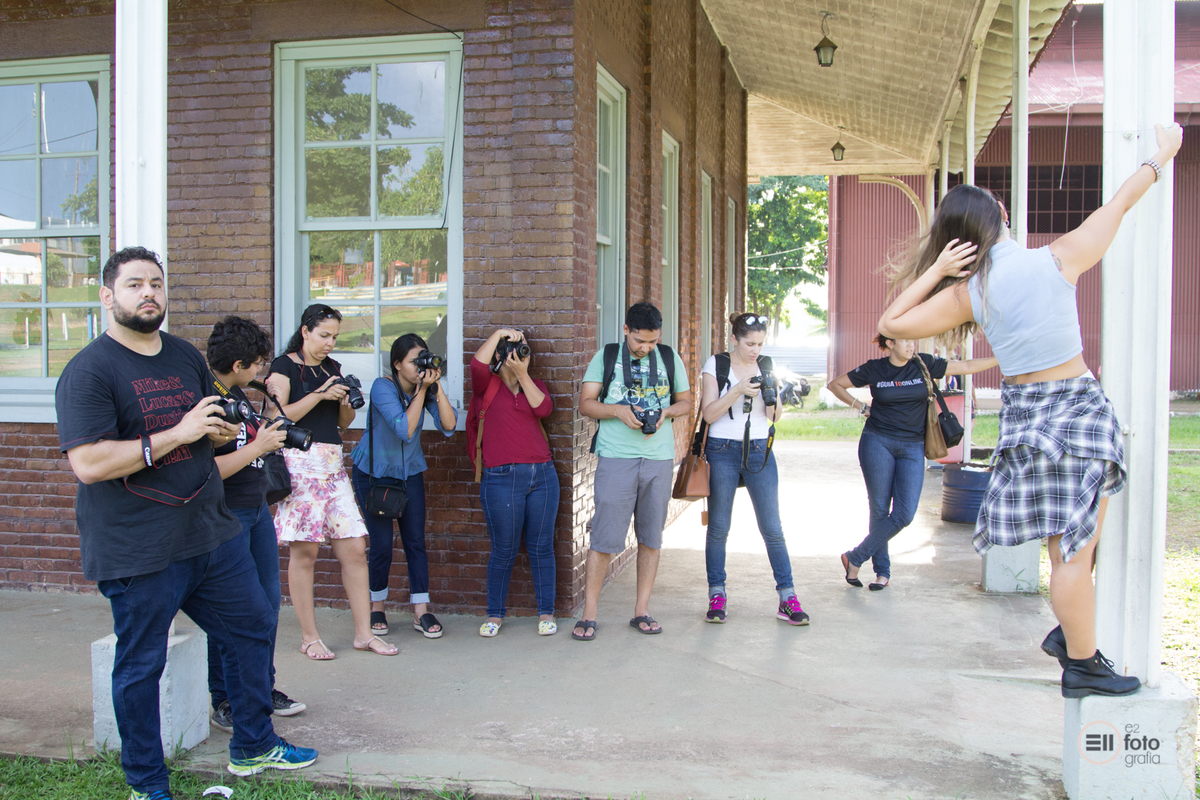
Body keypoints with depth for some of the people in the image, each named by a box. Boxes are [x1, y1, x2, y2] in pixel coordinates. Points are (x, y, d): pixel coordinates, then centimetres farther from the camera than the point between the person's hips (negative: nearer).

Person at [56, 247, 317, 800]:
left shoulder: (187, 357, 10)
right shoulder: (88, 371, -12)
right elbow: (89, 464, -23)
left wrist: (221, 429, 1)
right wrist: (177, 434, -22)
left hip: (212, 533, 7)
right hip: (137, 553, -7)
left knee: (251, 630, 15)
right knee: (140, 667, 6)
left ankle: (252, 748, 34)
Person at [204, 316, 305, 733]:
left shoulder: (237, 393, 10)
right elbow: (205, 470, -27)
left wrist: (271, 436, 9)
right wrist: (257, 447, -21)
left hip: (257, 509, 9)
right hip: (225, 515, -9)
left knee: (268, 601, 15)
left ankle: (264, 687, 28)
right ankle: (223, 702, 15)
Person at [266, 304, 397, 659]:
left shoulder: (333, 368, 19)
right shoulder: (284, 366, 1)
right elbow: (280, 416, -10)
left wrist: (346, 401, 1)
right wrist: (320, 395, -14)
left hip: (333, 462, 6)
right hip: (299, 461, -6)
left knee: (354, 548, 1)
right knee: (305, 550, -3)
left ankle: (363, 632, 8)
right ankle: (309, 637, 8)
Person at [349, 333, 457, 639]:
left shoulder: (428, 387, -8)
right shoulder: (382, 387, -21)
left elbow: (449, 426, -20)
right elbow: (405, 429, -29)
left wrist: (437, 387, -26)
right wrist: (421, 390, -30)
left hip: (410, 471, 4)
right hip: (373, 472, -4)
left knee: (416, 541, -1)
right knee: (381, 544, -4)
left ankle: (421, 612, 6)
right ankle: (376, 608, 16)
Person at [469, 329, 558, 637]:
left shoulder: (534, 385, 17)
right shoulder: (487, 385, 6)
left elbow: (544, 408, -3)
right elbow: (477, 364, -16)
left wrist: (523, 375, -6)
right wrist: (498, 333, -9)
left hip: (542, 474, 4)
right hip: (502, 478, -3)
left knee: (541, 547, 7)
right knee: (504, 550, 3)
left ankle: (546, 612, 17)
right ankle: (494, 614, 19)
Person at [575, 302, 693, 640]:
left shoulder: (670, 359, 10)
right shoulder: (605, 357, 3)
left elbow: (686, 402, 16)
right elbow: (585, 404, 2)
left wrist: (666, 411, -5)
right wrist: (617, 410, -15)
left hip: (659, 458, 3)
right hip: (615, 458, -3)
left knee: (651, 537, 7)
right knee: (605, 537, -5)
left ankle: (641, 610, 18)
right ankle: (588, 614, 4)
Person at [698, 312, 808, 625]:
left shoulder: (765, 366, 8)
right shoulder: (716, 365, -1)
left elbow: (775, 417, 6)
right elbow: (708, 413, -8)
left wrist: (772, 396, -14)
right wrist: (738, 390, -20)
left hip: (760, 451, 2)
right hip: (723, 450, -2)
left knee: (772, 527, 1)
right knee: (718, 527, 3)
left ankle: (788, 598, 6)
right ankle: (717, 596, 13)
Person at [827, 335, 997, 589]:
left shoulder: (924, 364, 3)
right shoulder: (874, 369, 0)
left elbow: (967, 367, 6)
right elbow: (835, 384, 10)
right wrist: (862, 407, 3)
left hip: (912, 447, 2)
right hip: (877, 442, -2)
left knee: (904, 514, -8)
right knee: (880, 509, 0)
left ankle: (855, 558, 5)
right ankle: (882, 571, 14)